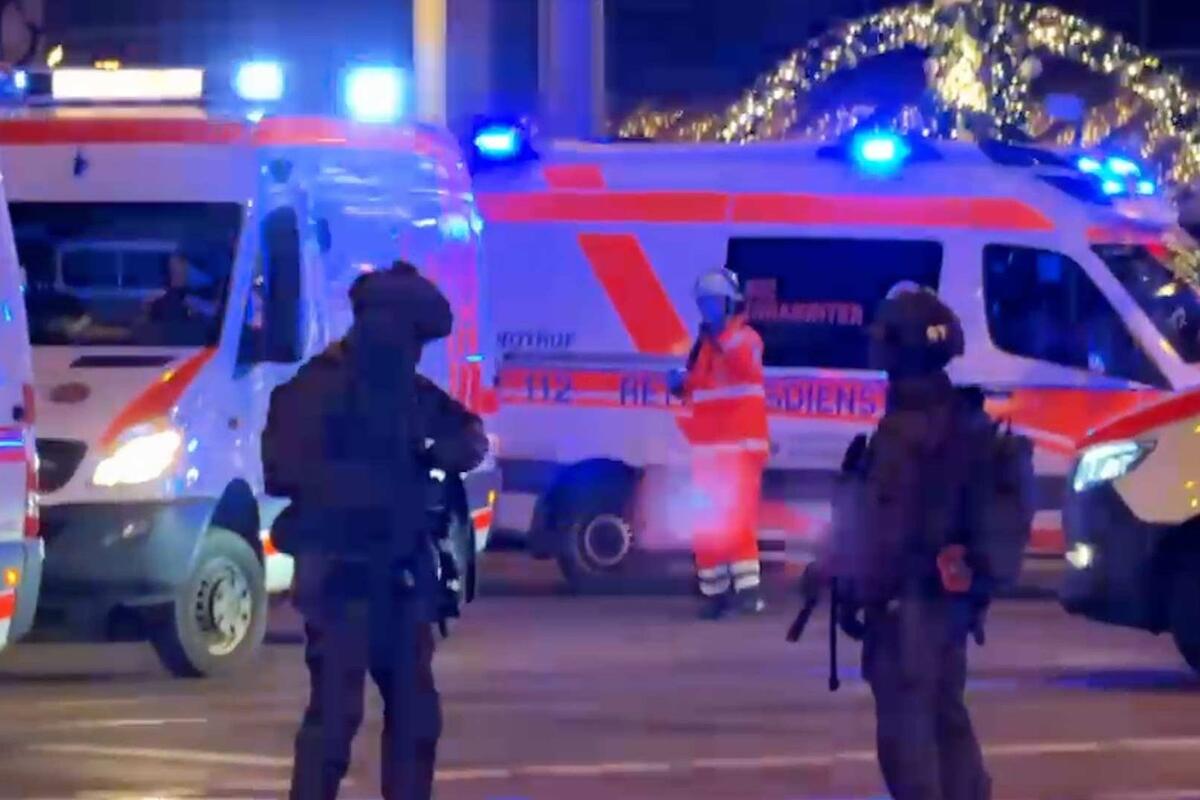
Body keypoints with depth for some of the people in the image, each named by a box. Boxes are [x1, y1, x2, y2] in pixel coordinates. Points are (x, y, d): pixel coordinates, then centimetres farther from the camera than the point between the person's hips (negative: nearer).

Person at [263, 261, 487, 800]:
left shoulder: (410, 391, 12)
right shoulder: (318, 388, -9)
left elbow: (468, 433, 22)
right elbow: (283, 470, -16)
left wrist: (452, 447, -1)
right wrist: (366, 480, -19)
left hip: (401, 575, 8)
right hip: (340, 575, -8)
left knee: (415, 712, 11)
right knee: (335, 713, -12)